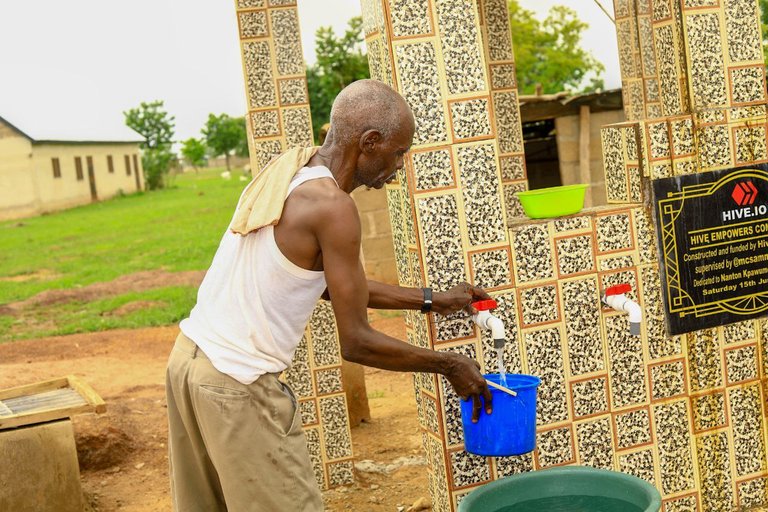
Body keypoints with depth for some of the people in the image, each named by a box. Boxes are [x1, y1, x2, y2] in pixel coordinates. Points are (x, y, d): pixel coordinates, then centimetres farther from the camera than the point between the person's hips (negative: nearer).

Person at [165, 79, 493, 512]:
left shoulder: (290, 168, 7)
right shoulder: (332, 206, -19)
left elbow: (333, 283, 16)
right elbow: (356, 342, -15)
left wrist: (431, 301, 17)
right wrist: (450, 365, -3)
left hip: (189, 357, 9)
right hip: (238, 385, -9)